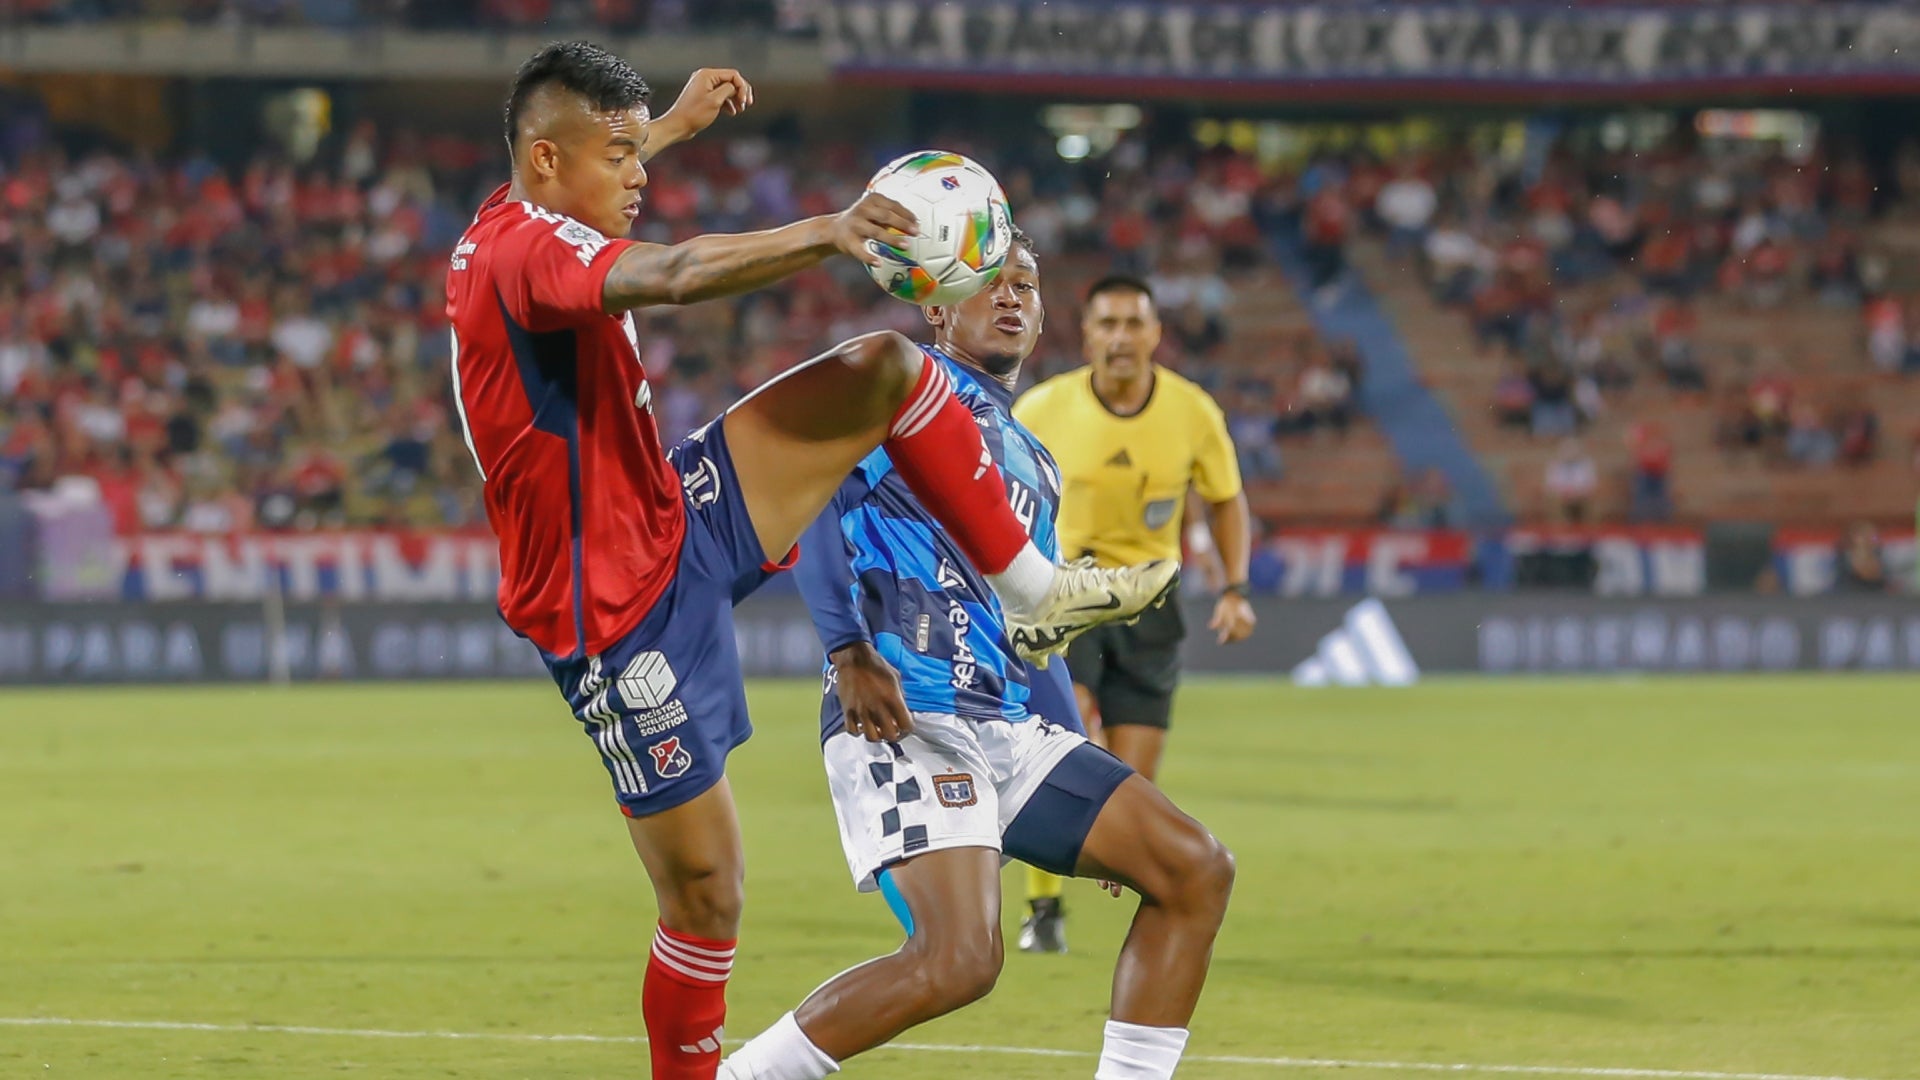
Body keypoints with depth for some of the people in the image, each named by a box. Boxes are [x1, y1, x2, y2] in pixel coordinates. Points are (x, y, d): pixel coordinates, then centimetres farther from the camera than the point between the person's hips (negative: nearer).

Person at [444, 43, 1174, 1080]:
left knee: (889, 367, 3)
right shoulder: (526, 250, -25)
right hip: (618, 609, -10)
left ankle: (1034, 591, 9)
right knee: (703, 893, -6)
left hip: (678, 523, 10)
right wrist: (824, 234, -55)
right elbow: (672, 275, -46)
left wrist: (678, 121, 43)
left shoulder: (501, 230, 6)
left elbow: (600, 167, 34)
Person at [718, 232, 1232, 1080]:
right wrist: (850, 651, -23)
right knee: (960, 958, -25)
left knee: (1196, 871, 2)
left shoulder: (1034, 464, 27)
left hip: (1008, 730, 9)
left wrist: (1090, 802, 26)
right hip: (903, 720, -9)